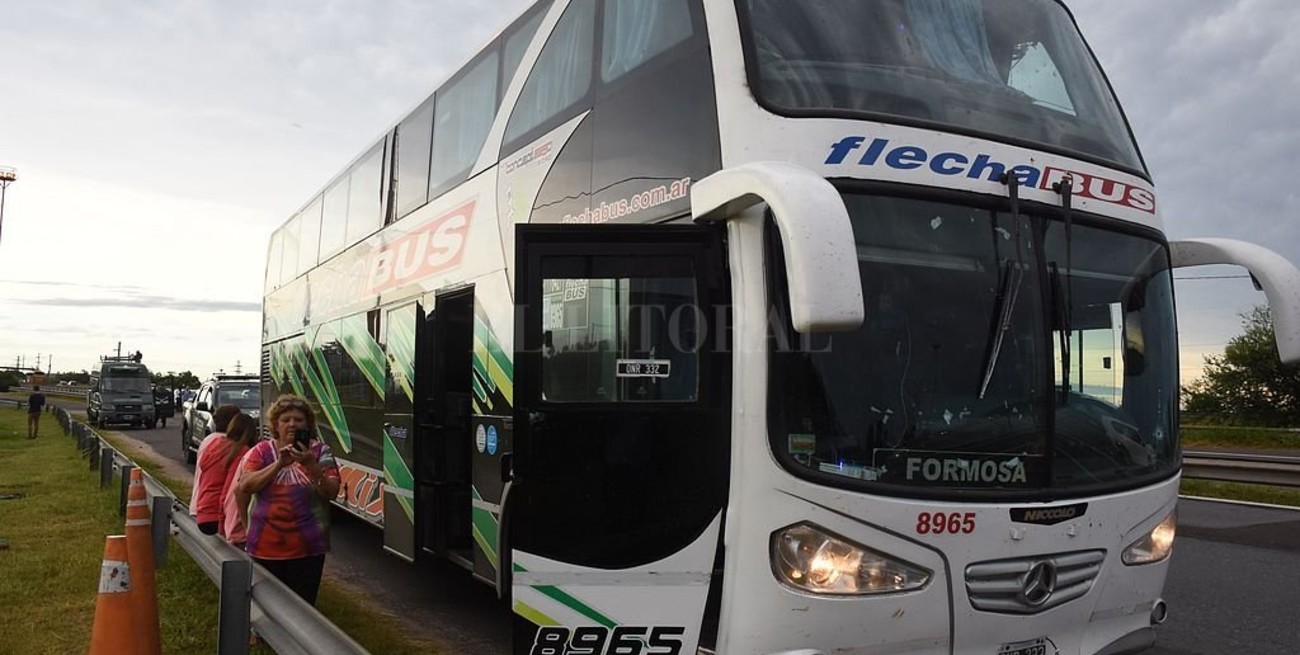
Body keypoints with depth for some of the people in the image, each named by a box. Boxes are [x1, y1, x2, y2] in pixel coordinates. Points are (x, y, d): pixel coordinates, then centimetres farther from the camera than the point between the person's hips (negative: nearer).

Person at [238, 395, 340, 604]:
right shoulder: (261, 451, 6)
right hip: (265, 546, 2)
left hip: (306, 548, -2)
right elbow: (245, 486, -8)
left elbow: (331, 492, -8)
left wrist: (311, 466, -24)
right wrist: (279, 464, -18)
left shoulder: (319, 451, 1)